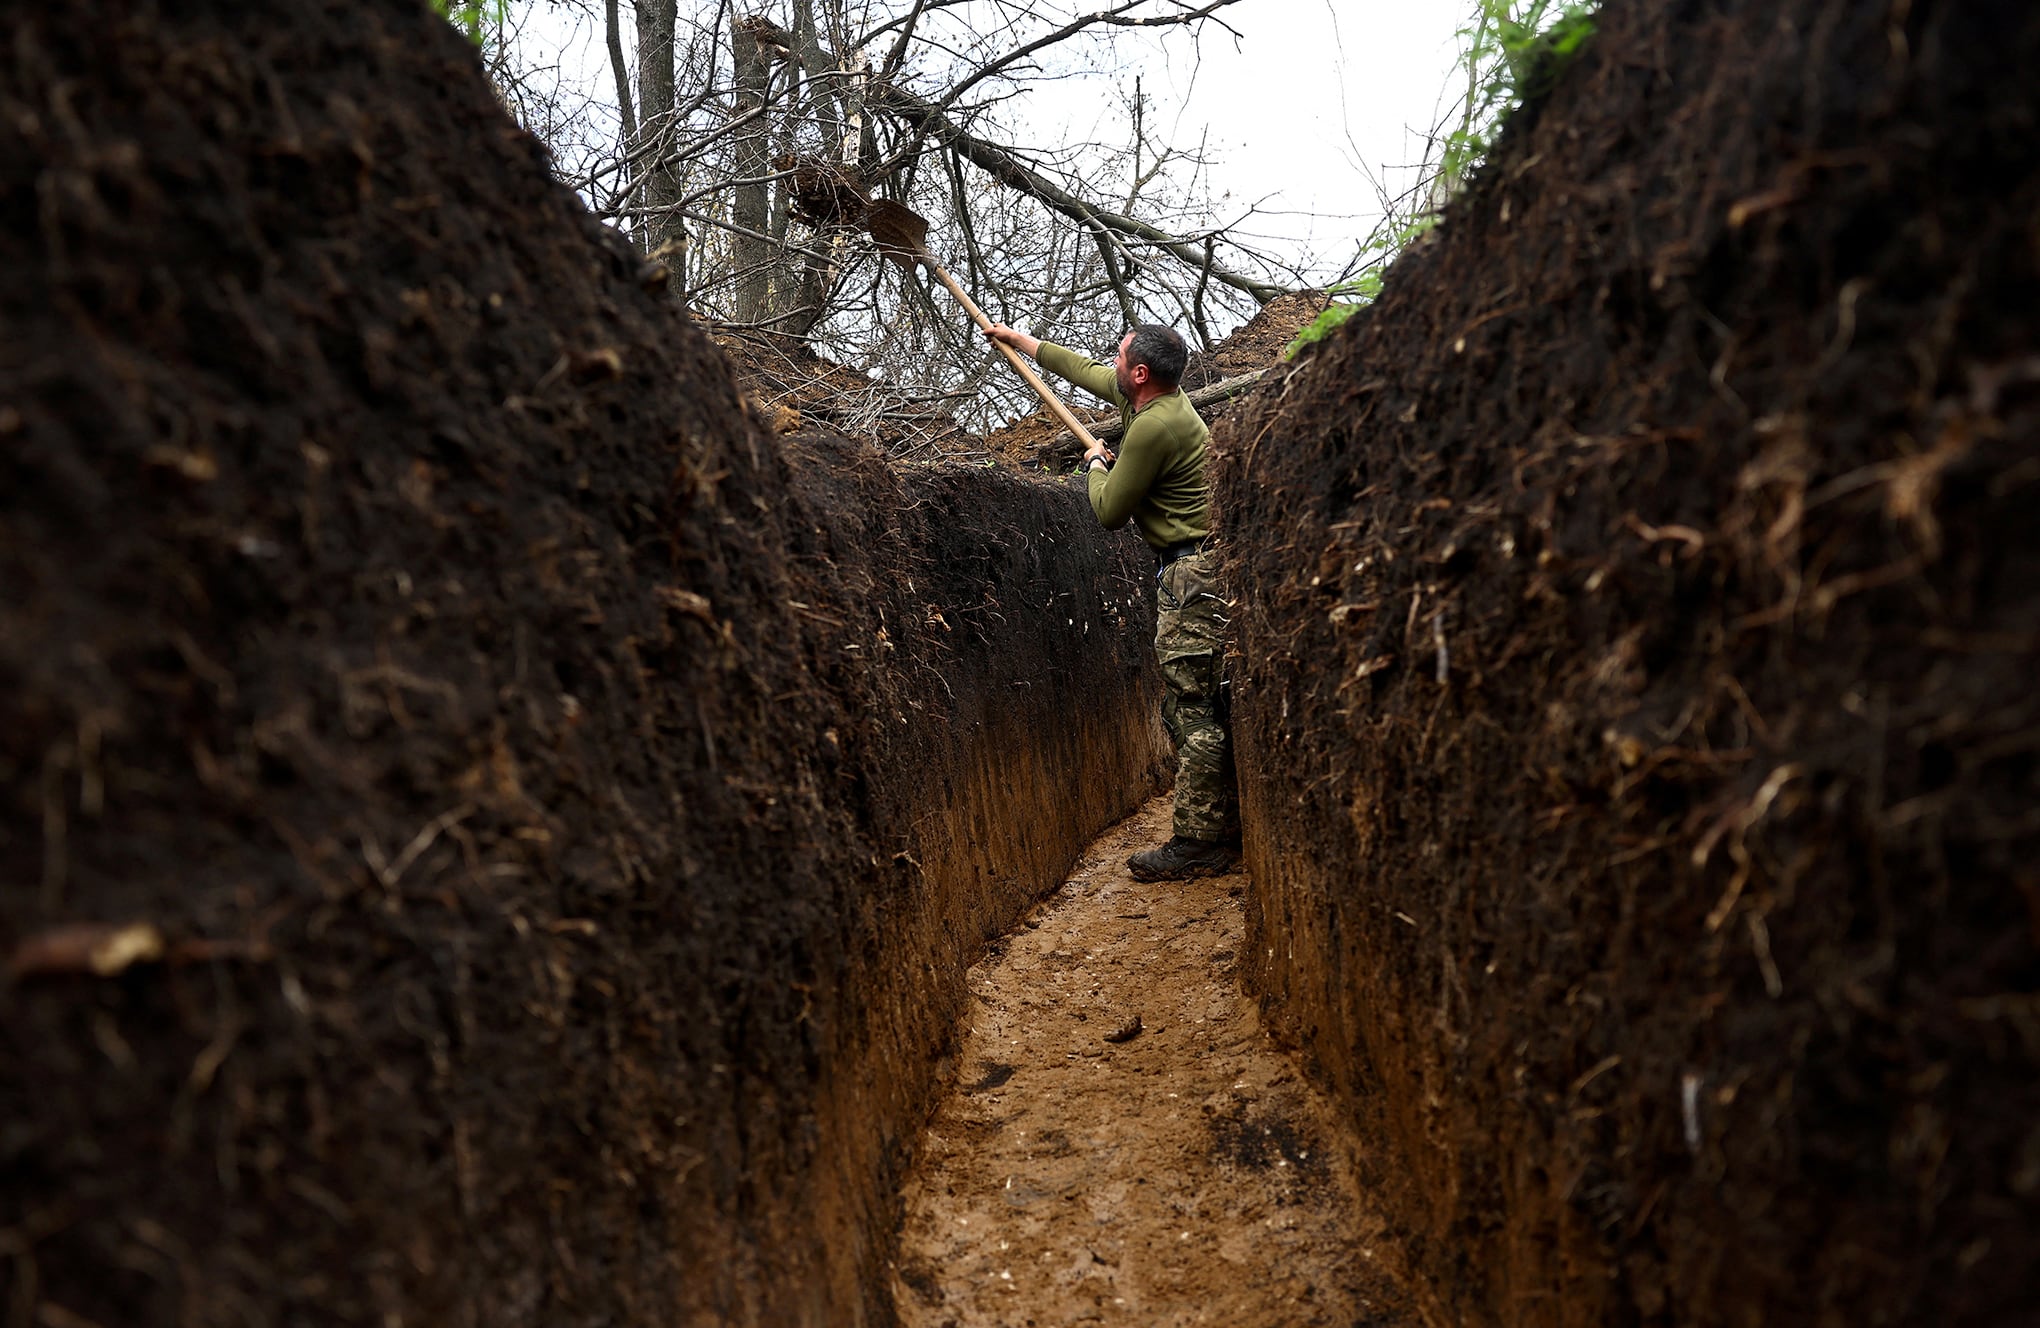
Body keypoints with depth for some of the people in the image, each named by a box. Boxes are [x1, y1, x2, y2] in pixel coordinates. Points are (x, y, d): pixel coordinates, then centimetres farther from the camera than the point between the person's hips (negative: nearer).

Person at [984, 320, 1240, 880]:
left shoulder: (1153, 428, -19)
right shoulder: (1164, 397, 12)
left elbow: (1110, 512, -10)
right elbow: (1083, 370, 27)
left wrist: (1096, 466, 10)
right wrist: (1016, 339, 36)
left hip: (1191, 577, -10)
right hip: (1202, 571, 10)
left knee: (1191, 711, -8)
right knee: (1203, 707, 13)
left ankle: (1198, 843, -4)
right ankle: (1228, 823, 20)